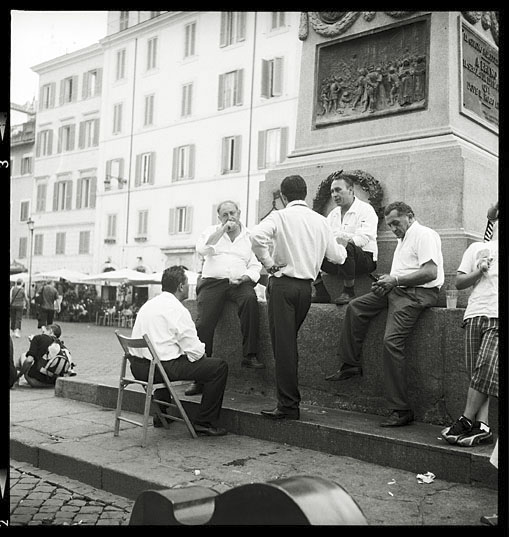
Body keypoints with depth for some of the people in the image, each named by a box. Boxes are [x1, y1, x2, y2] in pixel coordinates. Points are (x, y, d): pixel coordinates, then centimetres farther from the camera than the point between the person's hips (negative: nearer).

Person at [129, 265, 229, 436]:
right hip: (161, 369, -9)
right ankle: (204, 422, 5)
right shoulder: (177, 310, -14)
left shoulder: (148, 304, 13)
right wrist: (202, 351, 10)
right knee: (219, 366, -2)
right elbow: (195, 351, -14)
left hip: (138, 367, 9)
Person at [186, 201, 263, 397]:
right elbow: (201, 249, -4)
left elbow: (255, 266, 10)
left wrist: (245, 278, -11)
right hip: (212, 281, 0)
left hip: (238, 282, 0)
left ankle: (249, 356, -31)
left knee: (250, 298, -35)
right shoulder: (212, 231, 17)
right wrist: (222, 230, -6)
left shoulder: (249, 236, 16)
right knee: (203, 324, -17)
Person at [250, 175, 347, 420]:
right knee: (290, 342, 17)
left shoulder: (280, 216, -5)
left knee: (283, 344, -2)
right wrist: (343, 247, 38)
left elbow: (257, 236, -24)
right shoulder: (321, 221, 10)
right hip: (306, 287, 6)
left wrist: (268, 263, -12)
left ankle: (288, 406, 0)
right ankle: (290, 399, 22)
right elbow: (337, 256, 16)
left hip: (283, 284, -6)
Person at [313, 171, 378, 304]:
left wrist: (345, 240, -35)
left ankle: (349, 292, -24)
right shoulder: (333, 213, 18)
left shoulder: (366, 210, -3)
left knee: (347, 247, -38)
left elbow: (362, 239, -18)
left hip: (364, 258, -6)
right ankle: (321, 293, -9)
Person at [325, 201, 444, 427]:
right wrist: (387, 282, 1)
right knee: (355, 307, 1)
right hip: (397, 290, 10)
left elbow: (431, 272, -19)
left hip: (418, 292, -10)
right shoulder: (403, 239, 25)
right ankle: (350, 364, 9)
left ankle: (401, 410, -16)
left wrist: (396, 280, -17)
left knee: (391, 341, -21)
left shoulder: (424, 235, -7)